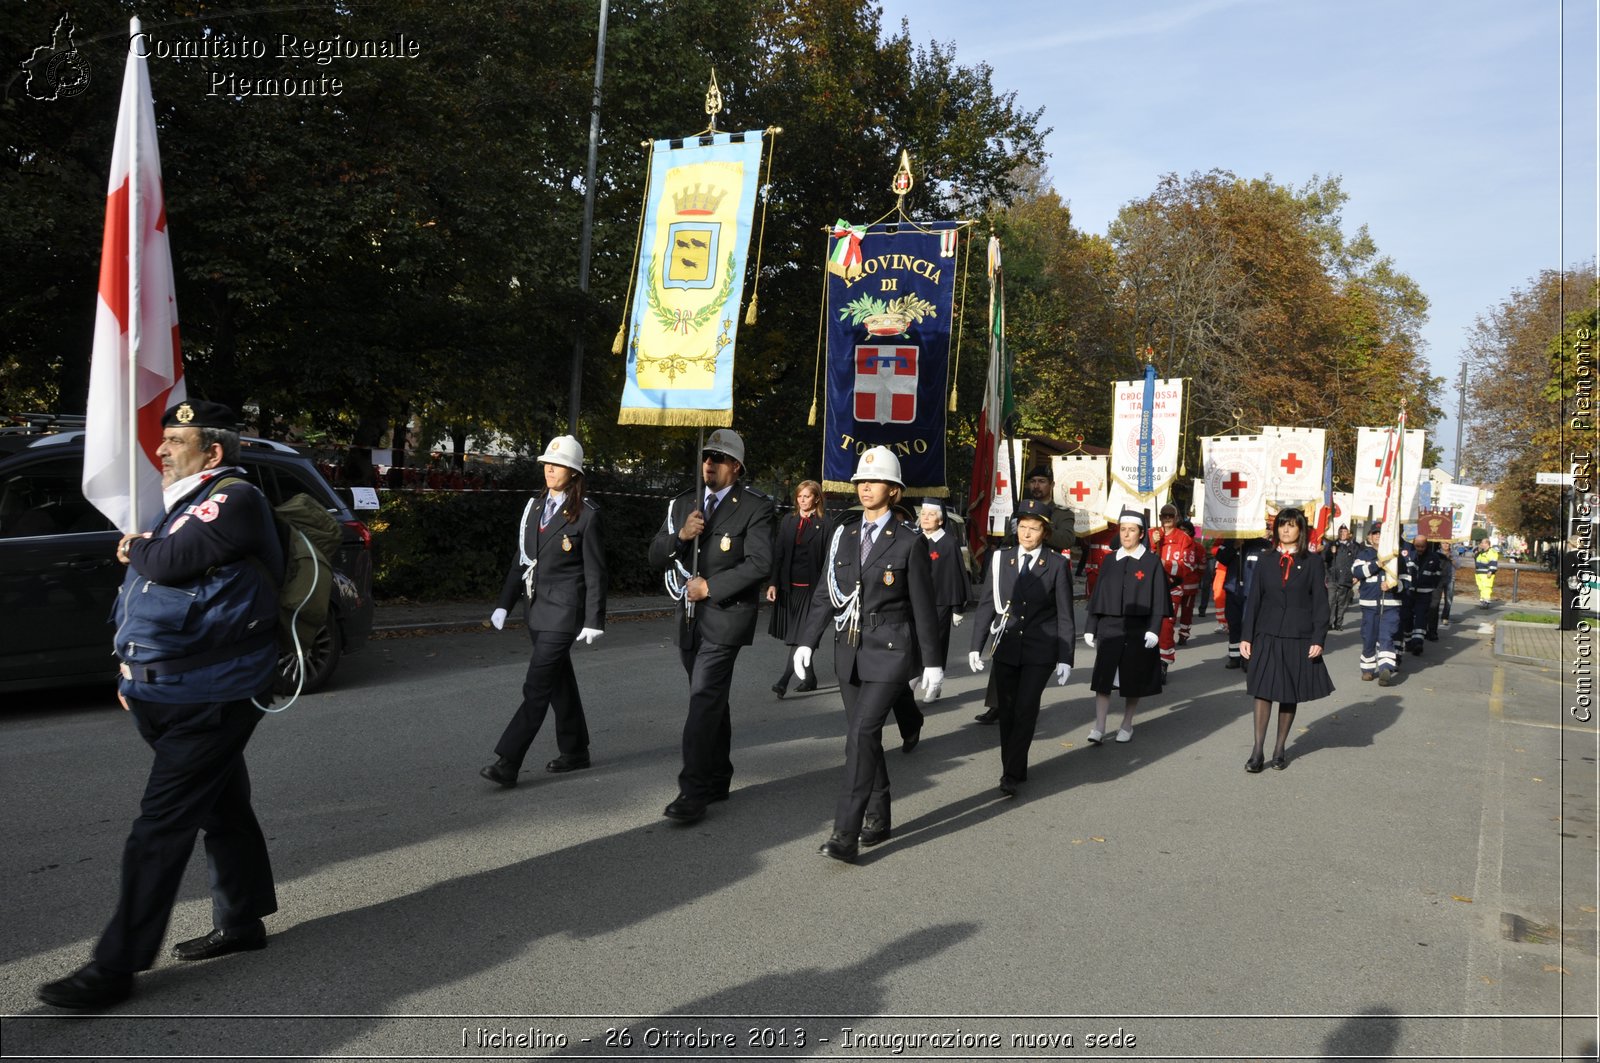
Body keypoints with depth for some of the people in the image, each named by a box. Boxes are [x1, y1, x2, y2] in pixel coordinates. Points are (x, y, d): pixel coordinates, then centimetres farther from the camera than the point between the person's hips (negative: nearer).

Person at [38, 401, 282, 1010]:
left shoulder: (234, 499, -13)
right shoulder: (188, 503, 18)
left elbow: (171, 563, -25)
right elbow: (162, 590, 23)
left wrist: (136, 550, -1)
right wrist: (136, 673, 18)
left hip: (208, 702, -10)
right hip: (179, 696, 10)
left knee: (161, 827, -7)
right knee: (221, 810, 17)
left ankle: (115, 968, -1)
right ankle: (242, 921, 29)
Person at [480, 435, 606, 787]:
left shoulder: (586, 514, -9)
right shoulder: (534, 506, 10)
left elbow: (595, 571, -9)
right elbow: (521, 559, 14)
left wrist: (593, 620, -11)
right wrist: (504, 603, 11)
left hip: (565, 611, -7)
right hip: (538, 607, 7)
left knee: (537, 687, -9)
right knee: (559, 682, 16)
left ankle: (507, 763, -8)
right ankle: (574, 752, 28)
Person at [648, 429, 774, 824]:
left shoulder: (755, 507, -8)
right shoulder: (682, 504, 11)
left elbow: (759, 564, -17)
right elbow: (656, 557, 7)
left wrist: (710, 586, -17)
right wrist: (680, 534, -13)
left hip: (725, 616, -7)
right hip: (689, 615, 7)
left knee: (704, 701, -12)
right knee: (711, 700, 16)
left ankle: (693, 792, -9)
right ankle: (718, 780, 28)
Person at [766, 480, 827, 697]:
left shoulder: (824, 523, -3)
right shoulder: (788, 520, 10)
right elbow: (778, 553, 8)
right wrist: (772, 583, 0)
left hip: (810, 587, -5)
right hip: (788, 585, 5)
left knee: (799, 635, -7)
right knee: (792, 636, 11)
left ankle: (783, 680, -10)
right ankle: (809, 678, 24)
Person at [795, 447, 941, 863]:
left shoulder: (910, 542, -5)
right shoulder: (843, 536, 9)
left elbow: (923, 605, -3)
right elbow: (824, 594, 10)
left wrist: (932, 662, -2)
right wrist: (807, 641, 0)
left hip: (889, 652, -5)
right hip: (849, 652, 6)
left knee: (862, 734, -15)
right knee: (863, 737, 13)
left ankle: (846, 833, -13)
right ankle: (878, 819, 29)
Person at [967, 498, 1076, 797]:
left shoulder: (1057, 564, -3)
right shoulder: (1000, 559, 3)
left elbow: (1065, 615, -2)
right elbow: (986, 605, 6)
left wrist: (1065, 659, -5)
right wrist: (977, 646, 1)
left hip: (1040, 651, -3)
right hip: (1006, 648, 3)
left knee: (1025, 710, -9)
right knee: (1007, 712, 9)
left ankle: (1011, 774, 0)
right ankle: (1014, 770, 23)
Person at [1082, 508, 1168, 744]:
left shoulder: (1152, 562, -2)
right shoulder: (1110, 562, 7)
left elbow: (1158, 599, -4)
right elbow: (1097, 596, 9)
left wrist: (1154, 630, -12)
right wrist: (1090, 628, 5)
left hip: (1137, 629, -2)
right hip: (1109, 627, 2)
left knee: (1133, 680, 7)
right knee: (1103, 678, -3)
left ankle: (1127, 725, 21)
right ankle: (1099, 727, -1)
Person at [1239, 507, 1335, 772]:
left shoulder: (1312, 561, 1)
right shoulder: (1265, 563, 6)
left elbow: (1320, 602, -1)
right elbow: (1253, 601, 6)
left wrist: (1318, 639, -8)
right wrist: (1246, 637, 1)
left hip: (1299, 638, -1)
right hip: (1267, 637, 1)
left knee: (1290, 695, 7)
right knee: (1263, 691, -1)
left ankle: (1280, 749, 18)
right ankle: (1258, 749, 4)